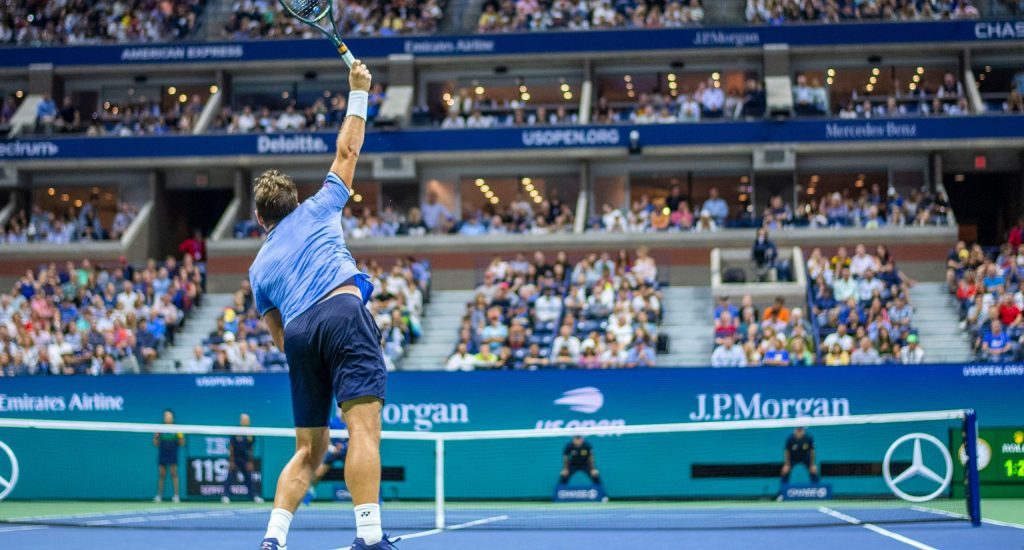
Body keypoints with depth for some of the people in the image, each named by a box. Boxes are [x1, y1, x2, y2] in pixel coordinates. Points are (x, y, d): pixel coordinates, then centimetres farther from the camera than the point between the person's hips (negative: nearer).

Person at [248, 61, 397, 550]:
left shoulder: (259, 267, 27)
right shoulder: (316, 212, 21)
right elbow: (347, 152, 25)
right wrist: (358, 92, 30)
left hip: (298, 332, 4)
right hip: (343, 311, -4)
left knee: (309, 450, 13)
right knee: (364, 425, -15)